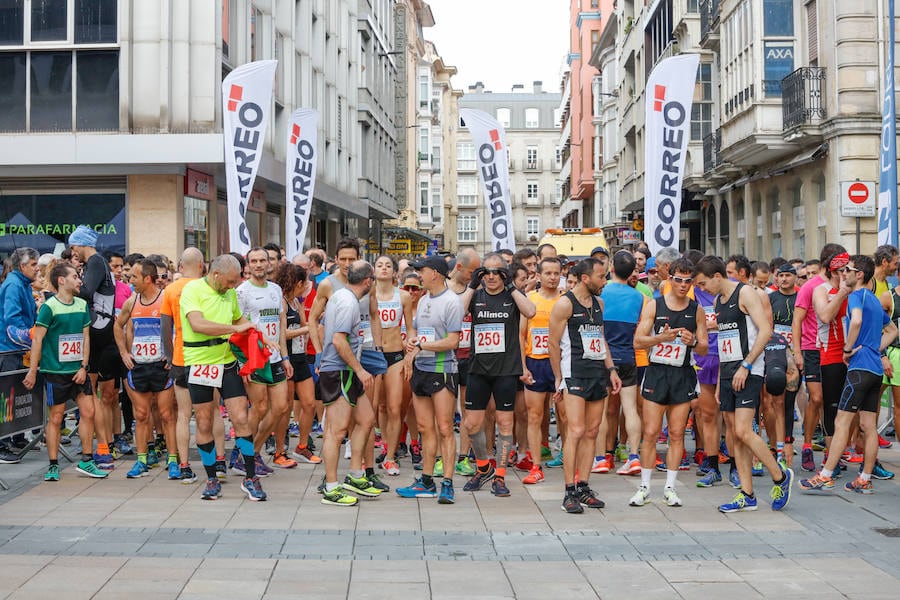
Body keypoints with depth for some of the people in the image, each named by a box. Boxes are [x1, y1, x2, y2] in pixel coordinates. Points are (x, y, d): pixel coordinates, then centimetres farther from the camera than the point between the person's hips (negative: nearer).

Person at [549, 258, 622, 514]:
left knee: (592, 432, 7)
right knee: (576, 431, -12)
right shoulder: (565, 304, -8)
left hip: (598, 371, 7)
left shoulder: (598, 303, 15)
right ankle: (570, 492, -8)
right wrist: (558, 378, -5)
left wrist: (611, 370, 16)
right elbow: (553, 343, -6)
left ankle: (583, 487, 14)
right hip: (575, 371, -7)